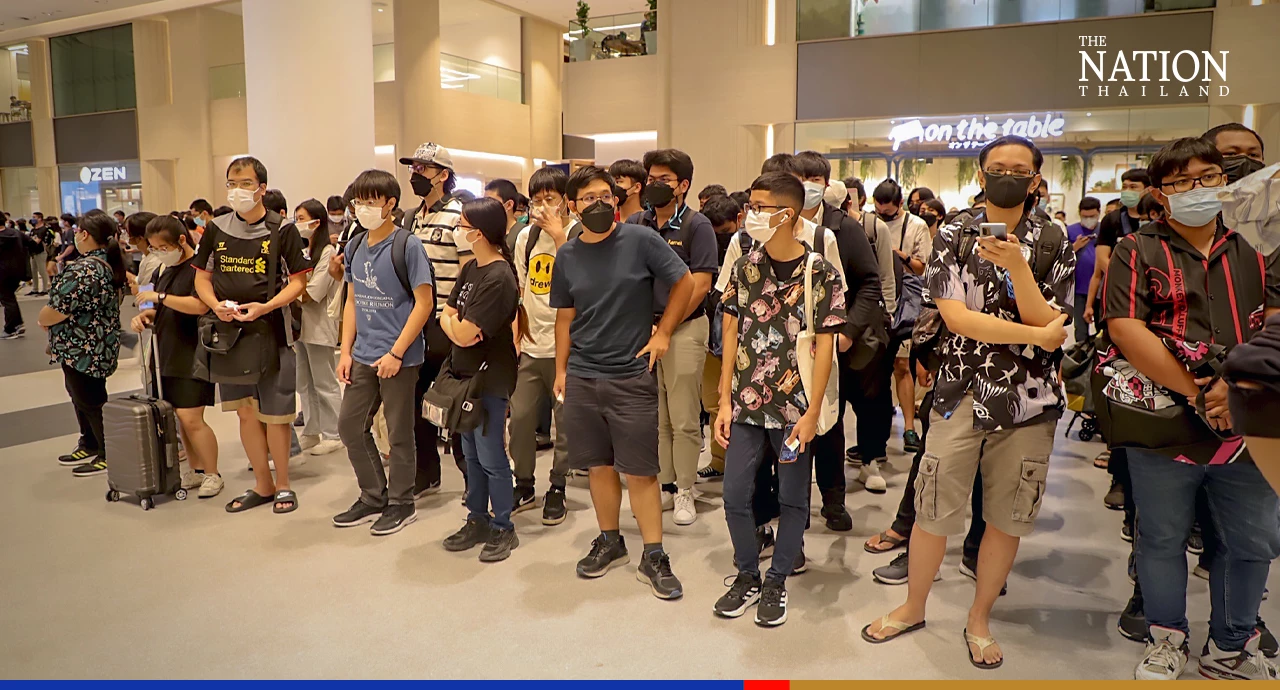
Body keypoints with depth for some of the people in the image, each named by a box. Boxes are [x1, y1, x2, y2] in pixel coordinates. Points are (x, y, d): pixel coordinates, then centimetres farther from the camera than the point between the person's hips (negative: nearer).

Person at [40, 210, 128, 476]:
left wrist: (42, 319, -3)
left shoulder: (82, 271, -25)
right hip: (99, 343, 10)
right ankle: (90, 446, 37)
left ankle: (109, 457, 15)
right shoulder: (112, 264, 6)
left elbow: (54, 312, -24)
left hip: (83, 350, -10)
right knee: (82, 396, 23)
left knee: (90, 402, 3)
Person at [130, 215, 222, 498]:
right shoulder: (167, 270, 15)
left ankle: (213, 474, 5)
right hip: (168, 354, 9)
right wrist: (145, 316, 4)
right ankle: (195, 471, 22)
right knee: (181, 417, 11)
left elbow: (200, 305, -26)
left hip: (193, 355, -9)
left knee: (191, 419, -9)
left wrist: (159, 296, -20)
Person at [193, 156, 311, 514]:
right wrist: (216, 304, -9)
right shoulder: (216, 229, 6)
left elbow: (298, 281, -5)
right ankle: (262, 485, 24)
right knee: (246, 411, 11)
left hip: (271, 330, -4)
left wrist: (264, 307, -19)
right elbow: (202, 277, 12)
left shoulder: (282, 229, -6)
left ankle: (283, 484, 17)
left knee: (274, 414, -1)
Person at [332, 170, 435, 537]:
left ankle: (401, 504, 21)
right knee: (350, 425, 12)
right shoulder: (355, 247, 9)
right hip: (363, 356, 7)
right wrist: (346, 351, 6)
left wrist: (396, 354, -16)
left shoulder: (408, 246, -11)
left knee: (399, 433, 4)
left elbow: (424, 303, -13)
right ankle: (373, 497, 29)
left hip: (398, 357, -7)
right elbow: (352, 302, 14)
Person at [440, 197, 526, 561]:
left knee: (491, 457, 1)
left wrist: (455, 323, -2)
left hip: (490, 379, -9)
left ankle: (503, 528, 15)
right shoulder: (471, 269, 7)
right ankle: (477, 520, 30)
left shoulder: (498, 278, -21)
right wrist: (458, 324, -15)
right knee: (471, 454, 17)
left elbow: (464, 335, -22)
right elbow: (447, 315, 6)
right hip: (466, 374, 9)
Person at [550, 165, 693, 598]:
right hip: (582, 378, 4)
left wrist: (662, 334, -4)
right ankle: (609, 543, 30)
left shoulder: (641, 240, -7)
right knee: (599, 465, 12)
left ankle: (654, 558, 12)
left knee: (640, 472, 0)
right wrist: (561, 370, 9)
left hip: (632, 377, -4)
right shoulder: (567, 256, 6)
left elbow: (684, 283, -1)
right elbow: (565, 317, 13)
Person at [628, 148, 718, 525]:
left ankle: (684, 492, 14)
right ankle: (661, 486, 24)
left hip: (684, 328, -4)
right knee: (653, 417, 12)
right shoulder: (635, 224, 8)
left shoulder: (697, 226, -4)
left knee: (683, 420, 1)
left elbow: (700, 285, -10)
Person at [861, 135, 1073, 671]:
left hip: (1030, 403, 1)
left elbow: (1052, 327, -7)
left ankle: (980, 618, 31)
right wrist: (1036, 335, -12)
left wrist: (1017, 266, -20)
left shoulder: (1054, 247, 5)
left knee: (1006, 520, 10)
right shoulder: (953, 238, 2)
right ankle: (914, 607, 27)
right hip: (962, 396, -1)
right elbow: (956, 317, -10)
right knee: (934, 512, 4)